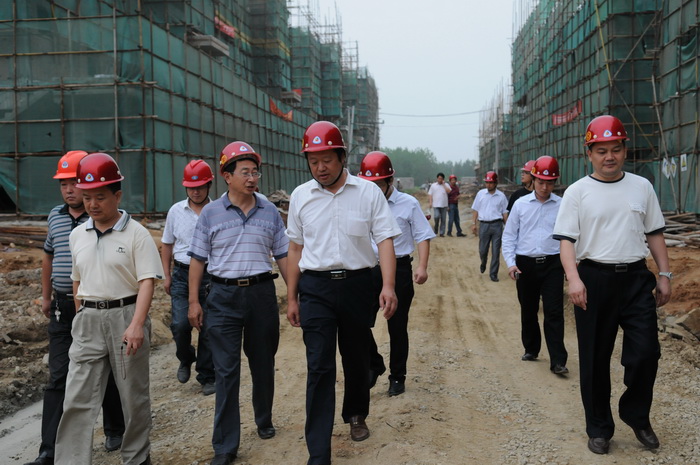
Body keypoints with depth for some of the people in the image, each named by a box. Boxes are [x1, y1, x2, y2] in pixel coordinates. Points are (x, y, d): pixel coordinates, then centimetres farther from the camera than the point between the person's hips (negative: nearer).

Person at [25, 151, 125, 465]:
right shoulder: (55, 216, 9)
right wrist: (46, 296, 21)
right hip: (62, 308, 5)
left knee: (106, 374, 11)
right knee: (58, 379, 3)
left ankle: (115, 430, 31)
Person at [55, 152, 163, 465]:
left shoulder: (136, 233, -7)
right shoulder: (77, 235, 9)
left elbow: (147, 281, -13)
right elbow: (78, 280, 18)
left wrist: (136, 325, -24)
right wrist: (82, 318, 15)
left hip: (126, 316, -4)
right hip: (88, 321, 4)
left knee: (133, 394, 9)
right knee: (77, 398, 1)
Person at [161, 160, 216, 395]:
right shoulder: (176, 211, 6)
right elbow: (167, 244, 15)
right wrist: (167, 276, 10)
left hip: (211, 275, -2)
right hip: (182, 274, 2)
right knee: (180, 325, -7)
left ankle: (207, 377, 19)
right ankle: (185, 359, 25)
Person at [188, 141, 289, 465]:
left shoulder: (270, 212, 4)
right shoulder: (211, 213, 0)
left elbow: (283, 256, 7)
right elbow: (198, 259, 3)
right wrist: (194, 301, -2)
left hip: (262, 293, 2)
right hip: (224, 296, -2)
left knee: (263, 364, 14)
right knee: (226, 371, -1)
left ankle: (264, 421, 37)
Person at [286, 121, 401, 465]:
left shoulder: (368, 192, -4)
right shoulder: (300, 196, 3)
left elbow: (385, 240, -7)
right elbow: (296, 247, 10)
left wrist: (388, 286, -21)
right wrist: (291, 297, 10)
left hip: (357, 284, 0)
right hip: (315, 288, 0)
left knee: (357, 358, 16)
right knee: (319, 368, -3)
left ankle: (356, 416, 43)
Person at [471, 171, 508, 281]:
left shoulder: (501, 196, 3)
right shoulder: (480, 193, 4)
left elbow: (505, 213, 6)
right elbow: (475, 209, 7)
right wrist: (473, 223, 1)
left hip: (497, 225, -1)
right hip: (484, 224, 1)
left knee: (496, 251, 0)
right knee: (482, 250, 8)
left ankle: (493, 274, 9)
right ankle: (483, 263, 39)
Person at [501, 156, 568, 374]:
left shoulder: (562, 205, 1)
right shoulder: (521, 204, 3)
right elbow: (509, 235, 6)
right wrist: (510, 262, -3)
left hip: (552, 264, -1)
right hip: (525, 264, 2)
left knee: (554, 312, -6)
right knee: (528, 310, 14)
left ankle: (558, 361, -3)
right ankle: (531, 349, 32)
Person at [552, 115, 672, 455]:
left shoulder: (641, 187, 8)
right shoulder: (577, 191, -1)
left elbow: (654, 233, 13)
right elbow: (566, 239, -7)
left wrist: (664, 275, 8)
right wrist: (574, 279, -20)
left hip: (636, 278, 2)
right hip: (594, 279, -2)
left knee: (646, 353, 1)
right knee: (594, 359, 6)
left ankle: (636, 415, 27)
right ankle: (599, 428, 22)